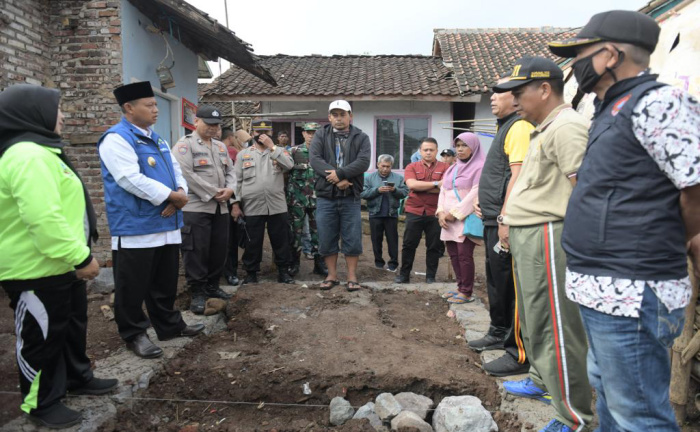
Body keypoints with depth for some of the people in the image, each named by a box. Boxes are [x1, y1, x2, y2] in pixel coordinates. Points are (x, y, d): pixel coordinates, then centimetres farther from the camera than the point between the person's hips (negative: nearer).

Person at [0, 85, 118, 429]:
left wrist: (76, 256, 23)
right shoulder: (28, 156, -23)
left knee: (72, 325, 23)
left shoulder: (39, 151, 14)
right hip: (36, 270, -11)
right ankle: (41, 403, 25)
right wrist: (81, 257, -27)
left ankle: (77, 377, 42)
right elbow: (44, 219, -34)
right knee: (43, 337, 6)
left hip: (59, 265, 11)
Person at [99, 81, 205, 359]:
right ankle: (134, 334, 20)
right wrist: (172, 197, -17)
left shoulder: (157, 140, 16)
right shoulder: (116, 139, -11)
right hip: (135, 229, -8)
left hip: (167, 226, 8)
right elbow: (132, 180, -23)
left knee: (166, 283, 18)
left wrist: (180, 194, -9)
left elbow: (175, 170, 13)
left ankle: (169, 325, 32)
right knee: (133, 287, 5)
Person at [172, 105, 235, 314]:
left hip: (220, 208, 7)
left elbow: (229, 171, 17)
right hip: (195, 207, -7)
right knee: (196, 251, -4)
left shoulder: (221, 146, 18)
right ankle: (197, 293, 7)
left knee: (219, 249, 12)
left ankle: (212, 286, 27)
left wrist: (229, 189, -5)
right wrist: (214, 192, -14)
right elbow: (187, 174, -16)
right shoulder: (185, 144, -5)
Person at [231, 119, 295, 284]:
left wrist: (272, 147, -11)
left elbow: (289, 165, -12)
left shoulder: (279, 151, 10)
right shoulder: (243, 154, 9)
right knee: (253, 242, 7)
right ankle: (251, 272, 20)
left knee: (281, 240, 6)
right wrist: (235, 203, 0)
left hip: (277, 206, 0)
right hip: (252, 207, 0)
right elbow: (237, 180, 6)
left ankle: (283, 271, 19)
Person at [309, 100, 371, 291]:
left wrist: (340, 173, -21)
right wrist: (336, 179, -19)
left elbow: (363, 162, -11)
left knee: (352, 239, 4)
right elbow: (314, 158, -9)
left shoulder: (361, 137, 5)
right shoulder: (320, 135, 7)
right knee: (326, 239, 7)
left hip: (350, 197, -1)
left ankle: (352, 277, 17)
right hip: (325, 196, 1)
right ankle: (332, 276, 22)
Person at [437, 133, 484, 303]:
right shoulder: (452, 169, 19)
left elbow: (475, 194, -13)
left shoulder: (479, 167, -4)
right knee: (453, 254, 8)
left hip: (467, 218, -7)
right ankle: (461, 287, 19)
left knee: (464, 255, -8)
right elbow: (443, 191, 15)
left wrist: (455, 213, -13)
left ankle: (466, 293, 1)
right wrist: (441, 212, -2)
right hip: (449, 219, 7)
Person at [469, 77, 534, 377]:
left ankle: (519, 353, 5)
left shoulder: (519, 127, -13)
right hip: (494, 220, 11)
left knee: (509, 286, -5)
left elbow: (517, 175, -22)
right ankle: (499, 333, 37)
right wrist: (480, 199, 13)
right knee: (496, 280, 21)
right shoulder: (506, 127, 20)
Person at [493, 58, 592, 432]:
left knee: (555, 325, -4)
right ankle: (543, 382, 39)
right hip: (525, 234, 11)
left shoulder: (566, 127, -14)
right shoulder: (543, 130, 19)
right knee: (533, 317, 21)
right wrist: (508, 220, 21)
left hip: (547, 236, -11)